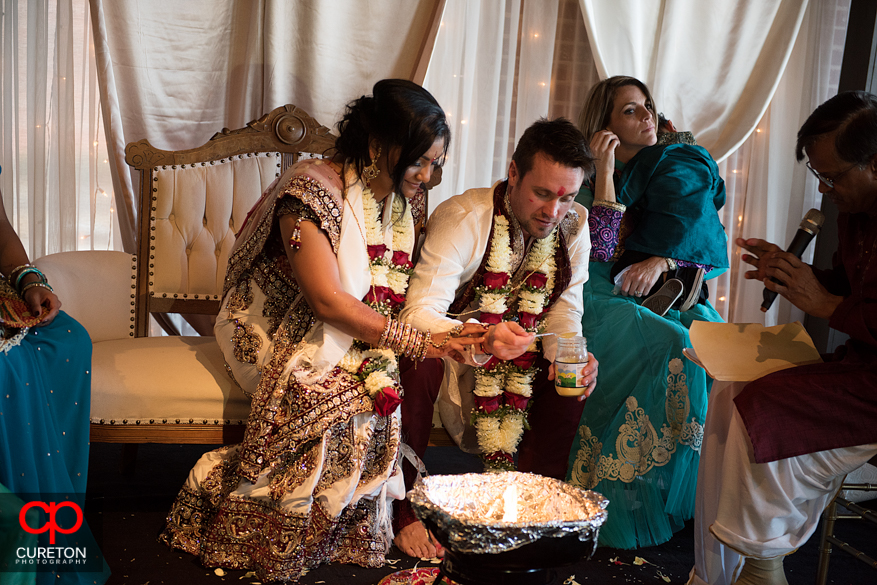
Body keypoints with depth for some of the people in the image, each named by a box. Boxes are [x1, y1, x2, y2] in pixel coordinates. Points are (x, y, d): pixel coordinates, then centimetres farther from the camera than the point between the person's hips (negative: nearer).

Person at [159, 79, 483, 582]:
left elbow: (401, 291, 8)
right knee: (339, 395, -31)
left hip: (356, 337, 6)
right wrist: (414, 343, -25)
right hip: (281, 331, -6)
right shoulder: (313, 190, -22)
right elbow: (326, 299, -27)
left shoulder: (404, 199, 2)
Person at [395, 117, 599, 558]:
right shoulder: (462, 219, -26)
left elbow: (564, 307, -4)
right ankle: (403, 514, -20)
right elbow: (418, 313, -33)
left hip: (515, 350, 5)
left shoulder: (573, 224, -9)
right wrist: (482, 341, -51)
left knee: (573, 377, -17)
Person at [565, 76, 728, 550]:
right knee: (672, 347, -32)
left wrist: (660, 261, -17)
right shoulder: (588, 177, 4)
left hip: (672, 293, 3)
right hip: (609, 300, -3)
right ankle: (630, 503, -25)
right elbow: (600, 251, -11)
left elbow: (699, 238, 4)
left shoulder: (680, 167, 14)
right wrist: (605, 171, -12)